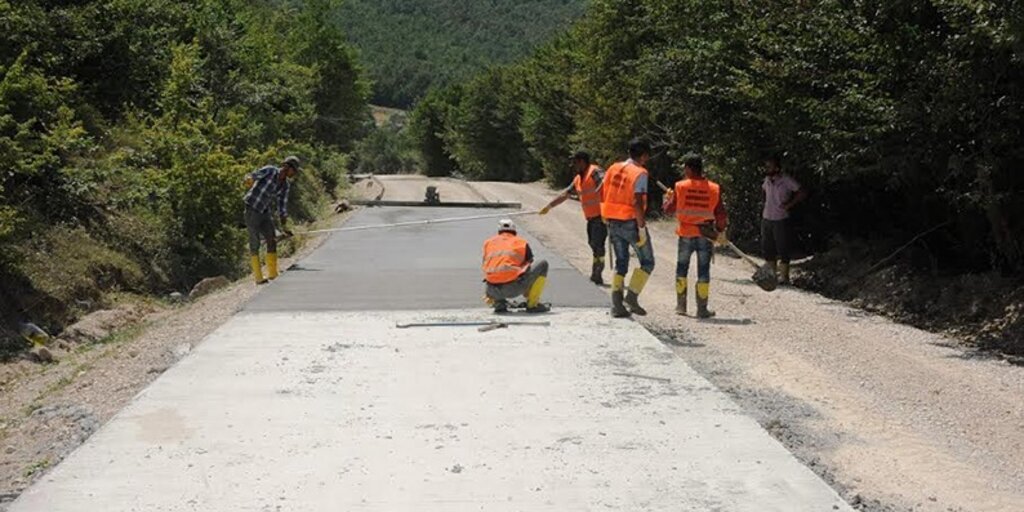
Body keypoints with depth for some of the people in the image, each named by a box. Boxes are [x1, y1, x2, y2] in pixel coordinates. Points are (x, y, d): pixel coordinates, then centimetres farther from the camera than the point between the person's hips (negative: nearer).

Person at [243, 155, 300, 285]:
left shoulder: (285, 186, 4)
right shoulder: (270, 171, -13)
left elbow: (282, 206, 8)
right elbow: (255, 175, -26)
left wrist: (284, 226, 6)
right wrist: (249, 180, -46)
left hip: (265, 213, 7)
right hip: (252, 210, -7)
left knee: (272, 241, 5)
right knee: (255, 244, -1)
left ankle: (272, 274, 17)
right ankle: (258, 277, 6)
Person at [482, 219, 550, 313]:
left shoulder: (488, 243, 23)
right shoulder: (522, 243, 18)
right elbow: (529, 267, 30)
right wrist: (526, 294, 46)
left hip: (494, 290, 4)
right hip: (513, 288, -4)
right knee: (543, 264, 16)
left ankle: (499, 304, 15)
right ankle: (532, 304, 13)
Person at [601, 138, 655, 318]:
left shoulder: (614, 168, 8)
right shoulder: (640, 173, -12)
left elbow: (602, 194, 11)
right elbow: (637, 203, -20)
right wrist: (642, 228, -16)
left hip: (613, 222, 7)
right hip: (631, 222, -7)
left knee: (620, 263, 14)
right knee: (647, 262, 8)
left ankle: (617, 305, 8)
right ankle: (632, 296, -4)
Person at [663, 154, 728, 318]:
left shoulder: (680, 186, -8)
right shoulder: (714, 188, -5)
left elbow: (669, 208, -1)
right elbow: (721, 215, -3)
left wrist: (667, 198, 20)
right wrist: (720, 231, 14)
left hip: (686, 235, 0)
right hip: (705, 235, 0)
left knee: (682, 268, 15)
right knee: (703, 272, 6)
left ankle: (681, 306, 16)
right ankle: (702, 309, 8)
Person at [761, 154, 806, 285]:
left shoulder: (786, 180, -13)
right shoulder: (767, 180, 5)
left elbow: (802, 194, -11)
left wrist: (789, 204, -13)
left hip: (781, 220, -6)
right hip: (766, 219, 6)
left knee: (783, 250, -3)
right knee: (767, 250, 11)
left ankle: (784, 277, 4)